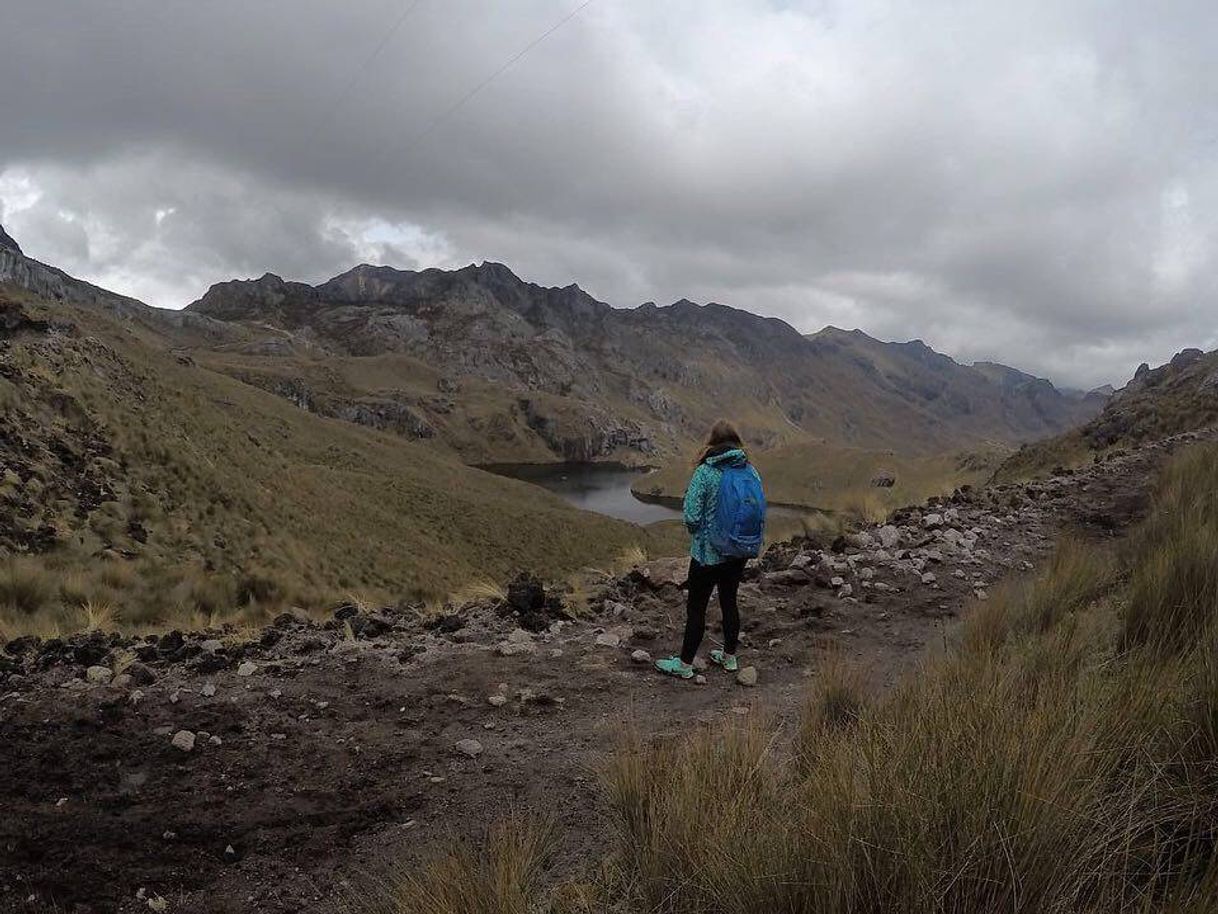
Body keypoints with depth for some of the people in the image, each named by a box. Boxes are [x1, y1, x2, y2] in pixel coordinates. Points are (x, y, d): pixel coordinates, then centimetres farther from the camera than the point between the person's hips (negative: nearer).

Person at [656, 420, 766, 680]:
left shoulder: (705, 473, -18)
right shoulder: (751, 472, -3)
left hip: (709, 553, -5)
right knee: (729, 601, 21)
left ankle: (685, 664, 19)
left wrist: (698, 534, 2)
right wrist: (746, 540, 11)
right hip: (741, 553, 5)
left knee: (696, 607, 7)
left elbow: (691, 517, -19)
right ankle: (729, 657, 34)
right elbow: (761, 514, -1)